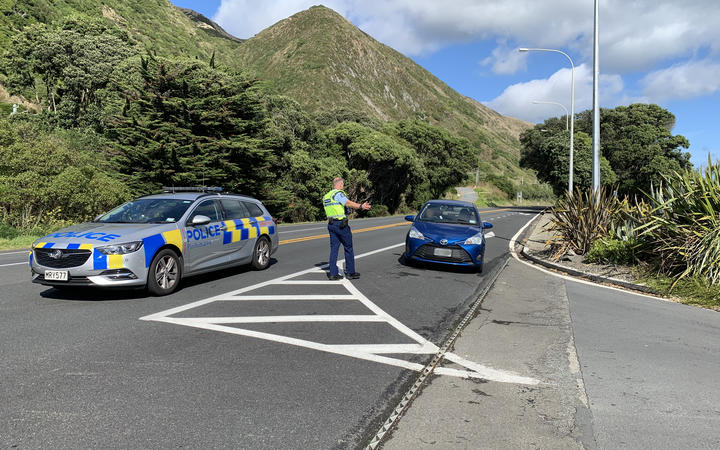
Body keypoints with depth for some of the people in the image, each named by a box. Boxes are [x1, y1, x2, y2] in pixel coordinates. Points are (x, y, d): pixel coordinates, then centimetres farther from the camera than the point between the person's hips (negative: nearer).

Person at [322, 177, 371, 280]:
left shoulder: (326, 196, 16)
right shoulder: (338, 193, -10)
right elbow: (348, 203, -26)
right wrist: (361, 206, -36)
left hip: (331, 224, 8)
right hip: (341, 224, -7)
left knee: (334, 249, 8)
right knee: (348, 248, 3)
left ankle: (333, 273, 5)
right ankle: (350, 272, 8)